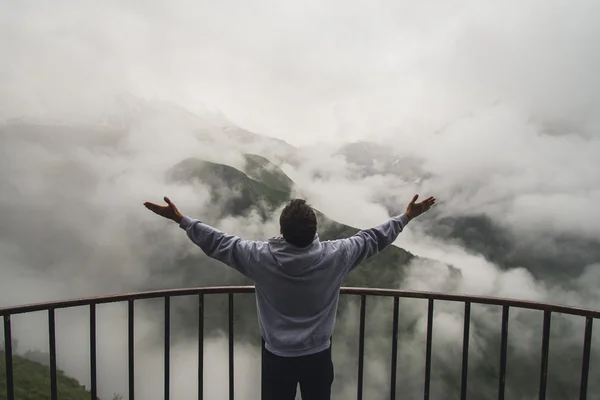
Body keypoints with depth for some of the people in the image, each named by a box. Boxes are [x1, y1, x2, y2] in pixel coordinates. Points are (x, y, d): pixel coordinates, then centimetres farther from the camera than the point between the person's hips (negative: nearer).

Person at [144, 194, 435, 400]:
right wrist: (406, 217, 6)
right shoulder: (333, 256, -20)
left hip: (277, 357, 0)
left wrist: (181, 219, 1)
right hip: (318, 356, 1)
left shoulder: (261, 257, -21)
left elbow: (217, 243, -10)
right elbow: (373, 239, -8)